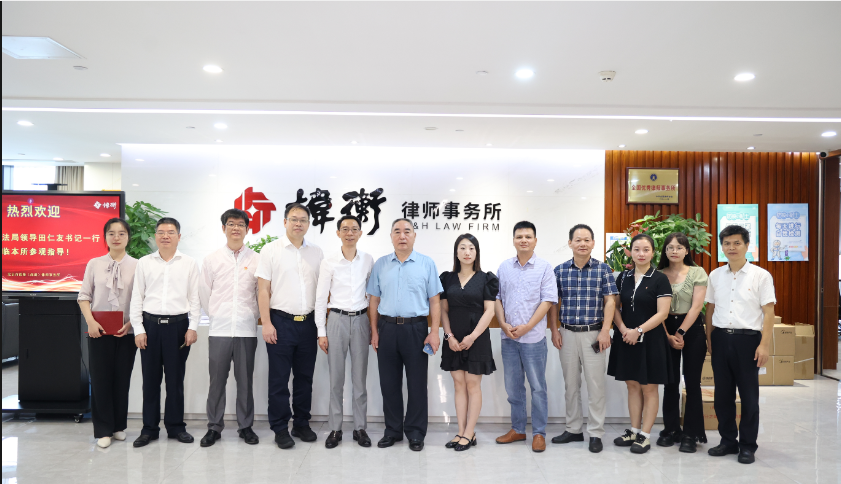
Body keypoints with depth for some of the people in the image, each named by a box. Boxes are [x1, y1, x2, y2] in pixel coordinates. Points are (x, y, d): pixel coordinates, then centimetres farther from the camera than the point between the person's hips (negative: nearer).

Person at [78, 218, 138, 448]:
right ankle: (103, 430, 15)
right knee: (100, 378, 3)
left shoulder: (137, 266, 0)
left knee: (122, 379, 7)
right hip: (99, 331, 1)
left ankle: (119, 426, 23)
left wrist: (130, 323, -11)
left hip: (126, 332, 0)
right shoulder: (94, 264, 4)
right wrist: (90, 321, -9)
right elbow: (84, 296, 4)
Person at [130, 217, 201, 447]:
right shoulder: (144, 263, 7)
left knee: (175, 379, 6)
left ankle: (176, 427, 18)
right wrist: (138, 329, 0)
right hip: (150, 324, 1)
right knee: (150, 379, 7)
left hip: (178, 325, -1)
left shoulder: (189, 263, 5)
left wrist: (192, 327, -2)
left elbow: (194, 298, 4)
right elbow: (137, 297, 6)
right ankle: (149, 429, 18)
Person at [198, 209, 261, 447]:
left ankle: (246, 426, 18)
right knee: (217, 380, 5)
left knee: (245, 381, 6)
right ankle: (214, 427, 18)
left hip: (246, 329, 0)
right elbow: (204, 292, 12)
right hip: (219, 329, 1)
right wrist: (216, 315, 11)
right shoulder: (211, 259, 7)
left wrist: (252, 315, 7)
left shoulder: (257, 260, 4)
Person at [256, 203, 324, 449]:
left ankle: (302, 424, 24)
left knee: (305, 377, 11)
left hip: (308, 322, 3)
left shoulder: (316, 252, 9)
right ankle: (280, 429, 16)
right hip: (281, 321, -3)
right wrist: (266, 323, -10)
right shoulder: (271, 250, -1)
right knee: (279, 379, 4)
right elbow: (263, 289, -4)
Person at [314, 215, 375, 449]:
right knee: (336, 378, 4)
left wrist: (374, 326, 7)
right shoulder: (329, 262, -1)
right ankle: (335, 429, 16)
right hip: (337, 320, -1)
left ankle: (360, 428, 18)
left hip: (361, 320, 1)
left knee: (360, 377, 7)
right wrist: (321, 331, -2)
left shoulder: (368, 261, 4)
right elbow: (320, 298, 1)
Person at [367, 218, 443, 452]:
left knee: (417, 383, 5)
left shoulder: (427, 264, 2)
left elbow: (435, 301, 0)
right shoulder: (380, 264, 7)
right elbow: (374, 300, 9)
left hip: (416, 329, -2)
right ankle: (392, 430, 25)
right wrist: (374, 331, 3)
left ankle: (415, 433, 20)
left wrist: (434, 332, -7)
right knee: (389, 383, 10)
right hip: (387, 328, 2)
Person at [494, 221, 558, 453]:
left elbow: (548, 300, -8)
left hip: (533, 338, -4)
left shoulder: (544, 267, -2)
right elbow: (497, 298, 8)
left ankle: (539, 433, 17)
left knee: (537, 387, 4)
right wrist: (503, 324, -6)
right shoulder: (504, 267, 8)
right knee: (513, 386, 13)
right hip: (508, 337, 4)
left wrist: (527, 327, -14)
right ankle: (517, 429, 27)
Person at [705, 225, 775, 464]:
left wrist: (764, 344, -12)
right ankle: (728, 440, 25)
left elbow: (768, 312, -6)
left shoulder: (761, 276, -3)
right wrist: (709, 338, 8)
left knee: (749, 395, 6)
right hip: (721, 338, 4)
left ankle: (748, 445, 19)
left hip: (747, 339, -3)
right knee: (722, 393, 10)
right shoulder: (715, 275, 8)